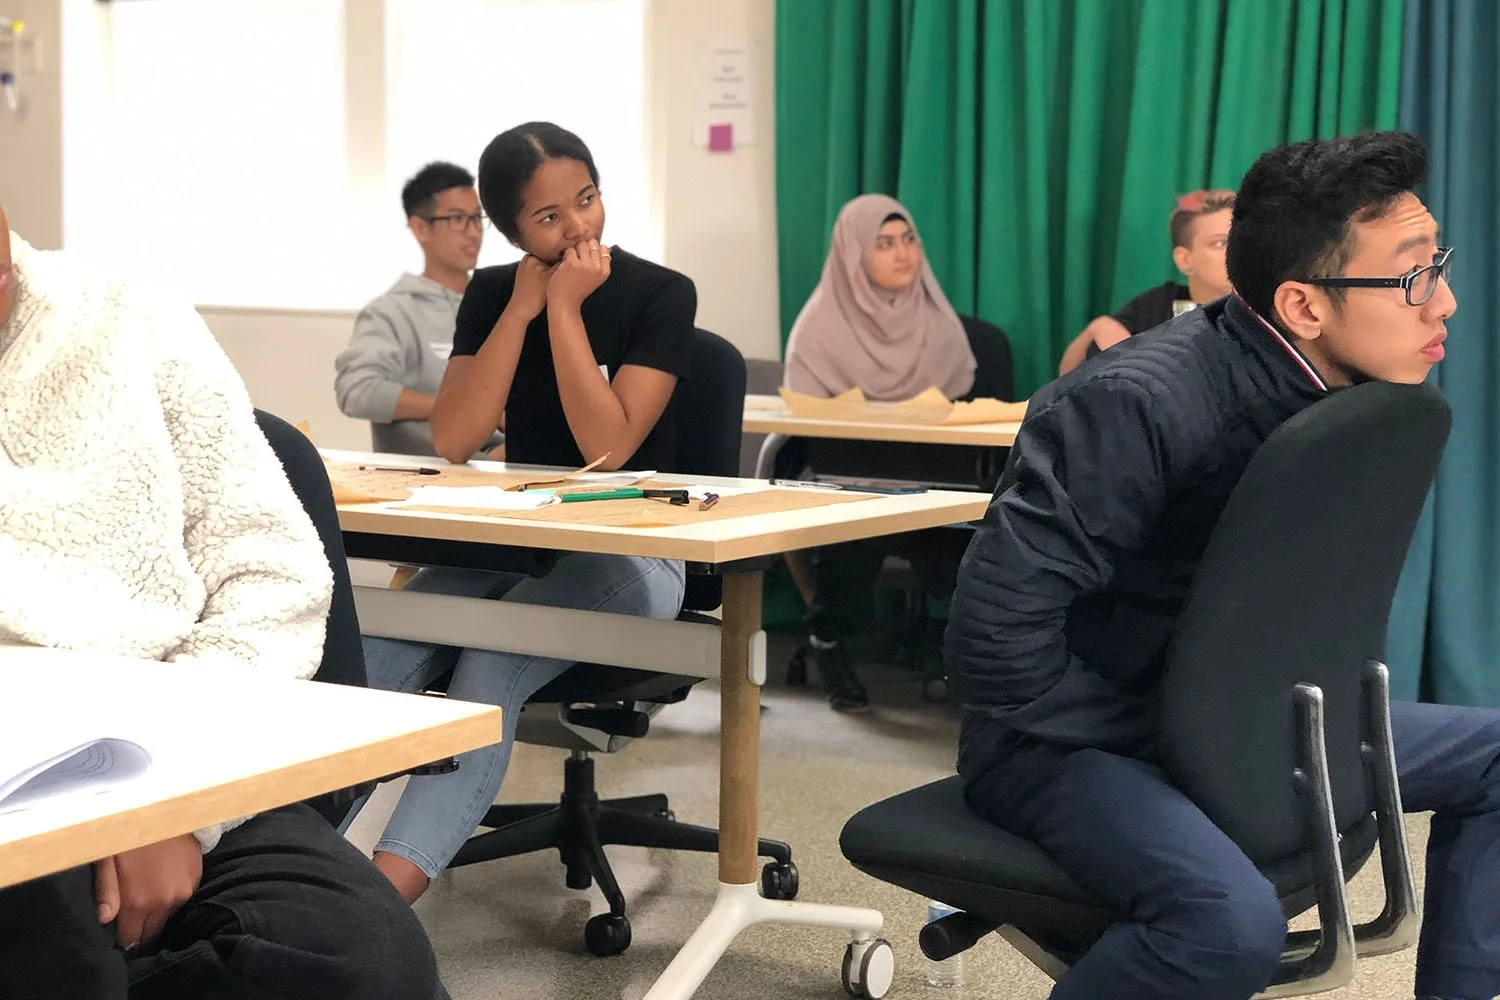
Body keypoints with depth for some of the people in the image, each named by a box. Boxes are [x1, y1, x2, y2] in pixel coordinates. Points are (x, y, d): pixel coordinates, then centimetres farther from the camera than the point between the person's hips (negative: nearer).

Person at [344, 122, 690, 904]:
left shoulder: (660, 295, -7)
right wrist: (523, 308, -10)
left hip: (629, 553, -4)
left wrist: (565, 309, -17)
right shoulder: (491, 293, 6)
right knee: (373, 661, -25)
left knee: (489, 670, -34)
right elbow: (452, 442, -6)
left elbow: (608, 448, -17)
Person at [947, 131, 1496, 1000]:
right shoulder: (1142, 405, -28)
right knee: (1234, 923, -35)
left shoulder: (1350, 388, -2)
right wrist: (1155, 745, -20)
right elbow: (996, 627, -31)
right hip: (1071, 737, -8)